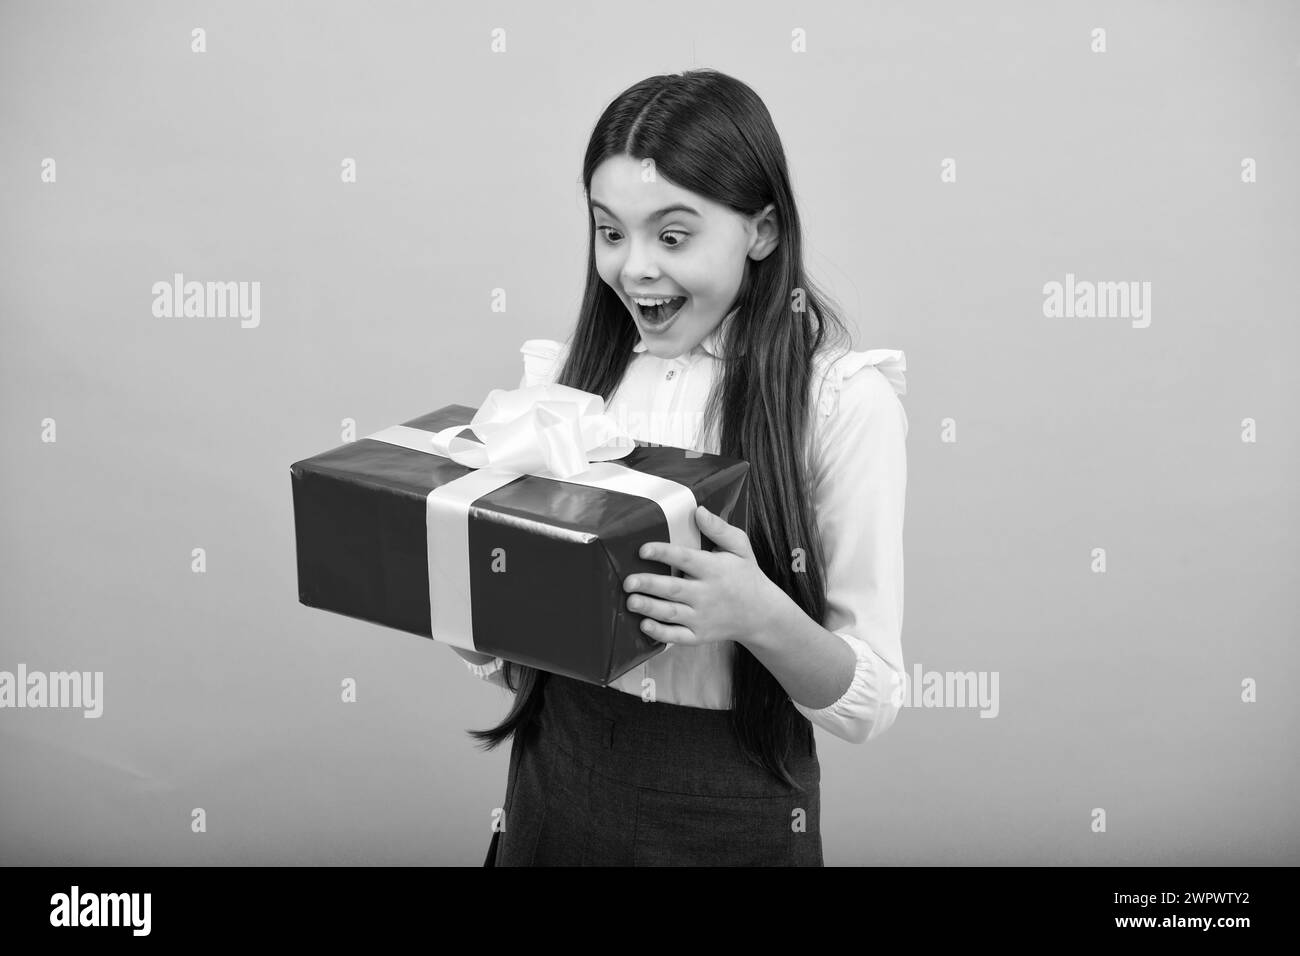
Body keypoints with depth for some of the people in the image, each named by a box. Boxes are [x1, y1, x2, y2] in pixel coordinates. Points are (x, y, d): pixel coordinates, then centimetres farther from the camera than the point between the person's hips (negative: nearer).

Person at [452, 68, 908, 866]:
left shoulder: (844, 399, -12)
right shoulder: (563, 375, -2)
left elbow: (870, 704, -11)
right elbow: (505, 656, 5)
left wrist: (762, 617, -29)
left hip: (733, 813, -3)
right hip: (555, 795, 4)